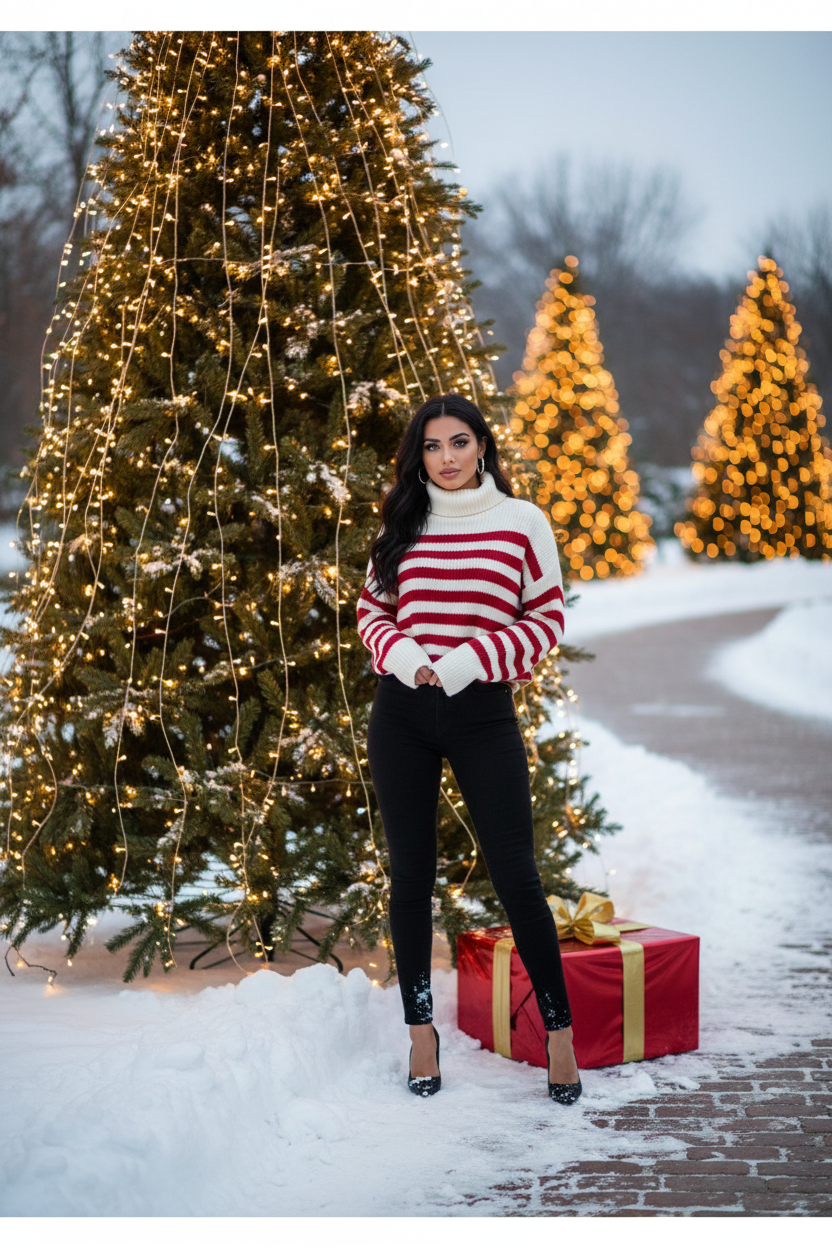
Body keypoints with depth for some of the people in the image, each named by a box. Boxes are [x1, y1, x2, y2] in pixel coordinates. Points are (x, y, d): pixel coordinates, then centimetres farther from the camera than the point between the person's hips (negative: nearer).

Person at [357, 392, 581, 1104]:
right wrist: (398, 651, -7)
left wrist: (472, 658, -12)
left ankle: (559, 1030, 10)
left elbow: (548, 619, 1)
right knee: (411, 875, 8)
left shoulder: (521, 521, 1)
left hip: (483, 713, -3)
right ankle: (421, 1029, 20)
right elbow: (372, 608, 14)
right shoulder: (402, 525, 9)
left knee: (516, 876, -3)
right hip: (401, 713, 3)